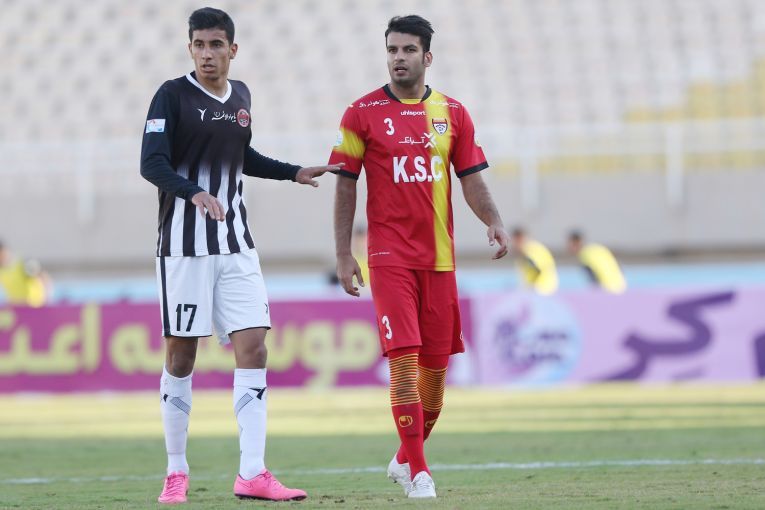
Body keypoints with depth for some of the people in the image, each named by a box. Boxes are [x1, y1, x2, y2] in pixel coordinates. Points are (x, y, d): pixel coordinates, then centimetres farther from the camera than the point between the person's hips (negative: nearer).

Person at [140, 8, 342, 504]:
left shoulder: (240, 96, 11)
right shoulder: (173, 95, -6)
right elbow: (152, 163, -16)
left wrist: (294, 173, 20)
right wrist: (194, 192, -32)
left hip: (236, 245, 5)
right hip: (184, 244, -5)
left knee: (253, 349, -5)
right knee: (181, 355, 0)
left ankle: (252, 473, -8)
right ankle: (177, 472, 11)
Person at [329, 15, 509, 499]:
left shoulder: (452, 113, 8)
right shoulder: (363, 113, 0)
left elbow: (471, 179, 10)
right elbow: (345, 185, 3)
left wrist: (494, 219, -9)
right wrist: (344, 255, -1)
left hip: (439, 256, 3)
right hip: (390, 255, -3)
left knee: (436, 363, 6)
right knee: (404, 359, -13)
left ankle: (405, 459, 25)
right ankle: (417, 470, -9)